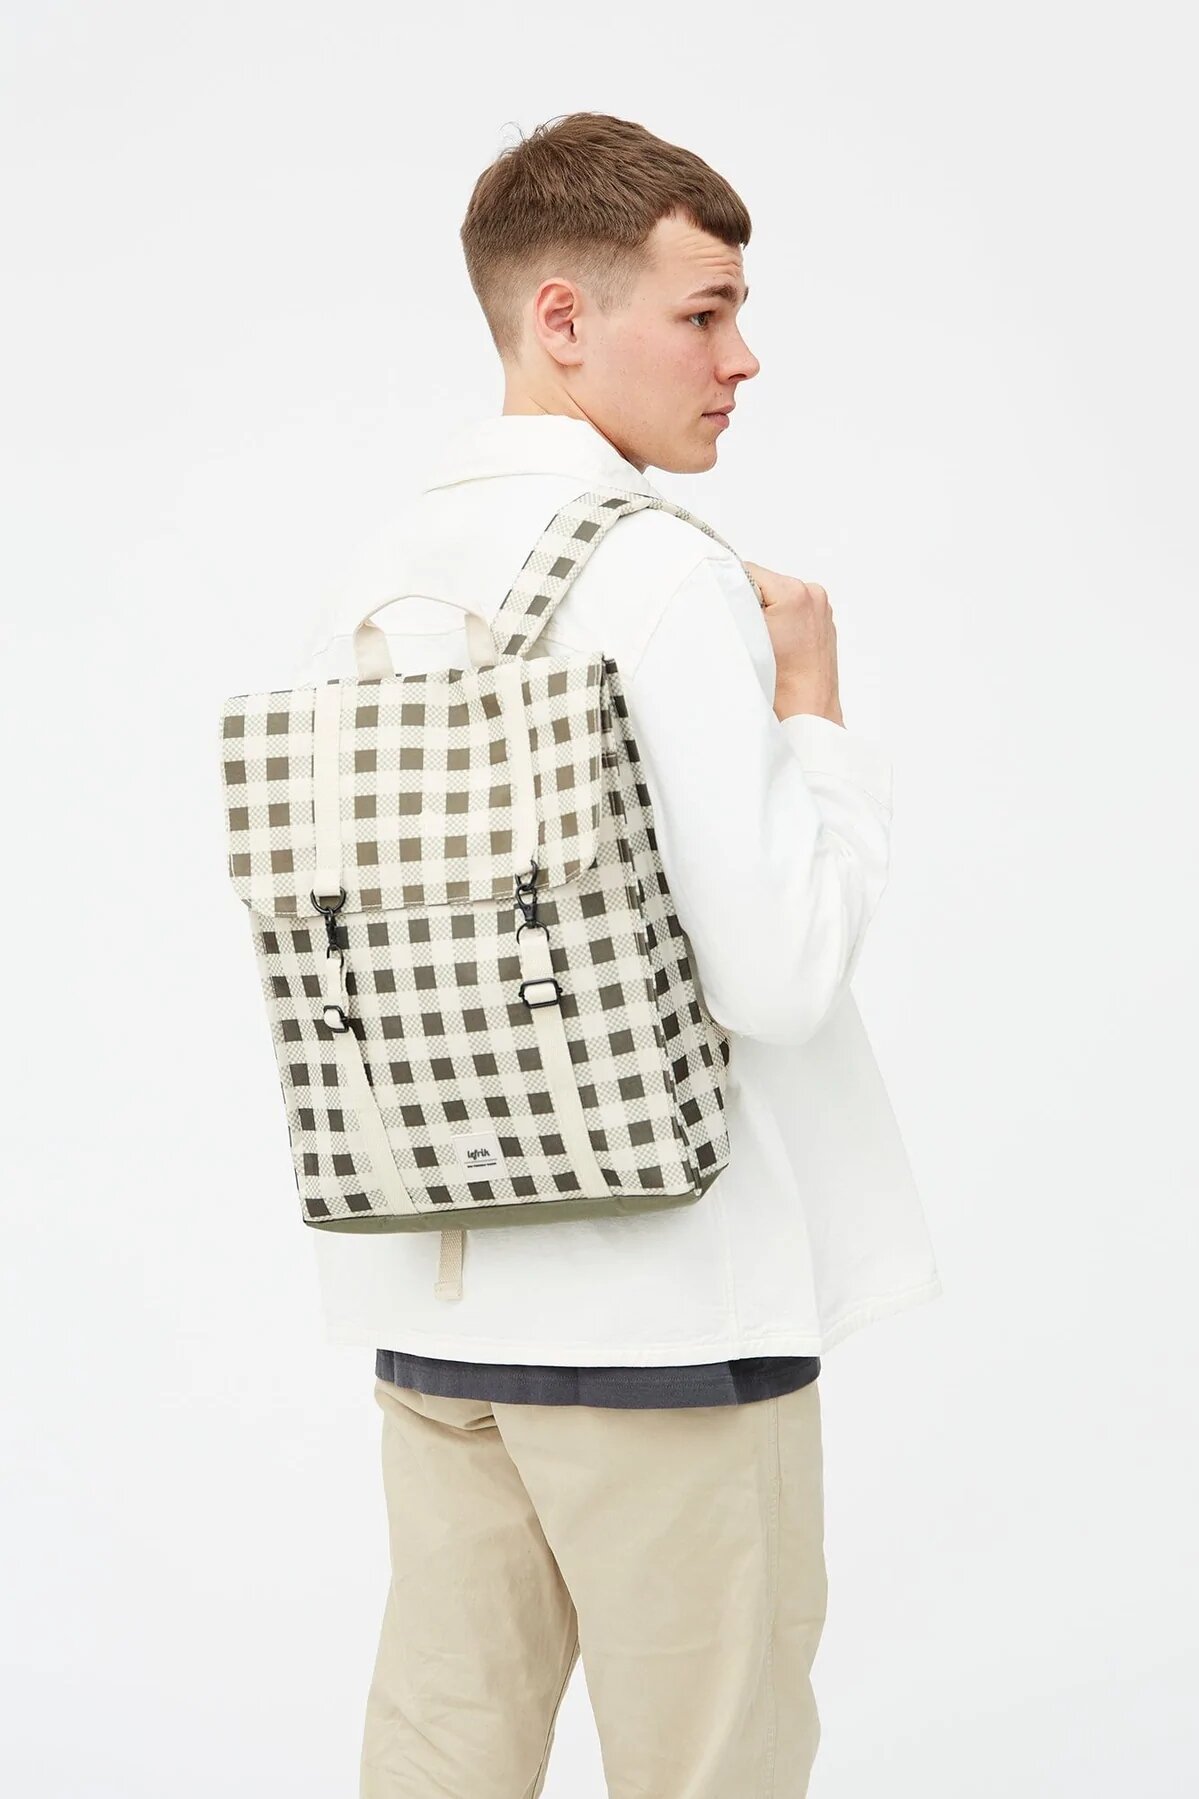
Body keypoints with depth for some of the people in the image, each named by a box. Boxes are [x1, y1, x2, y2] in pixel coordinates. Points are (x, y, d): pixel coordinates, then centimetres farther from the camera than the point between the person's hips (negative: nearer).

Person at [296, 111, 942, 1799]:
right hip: (675, 1297, -7)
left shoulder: (380, 580, 8)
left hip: (434, 1291, 7)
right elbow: (780, 976, -20)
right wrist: (816, 711, -8)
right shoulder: (663, 577, -16)